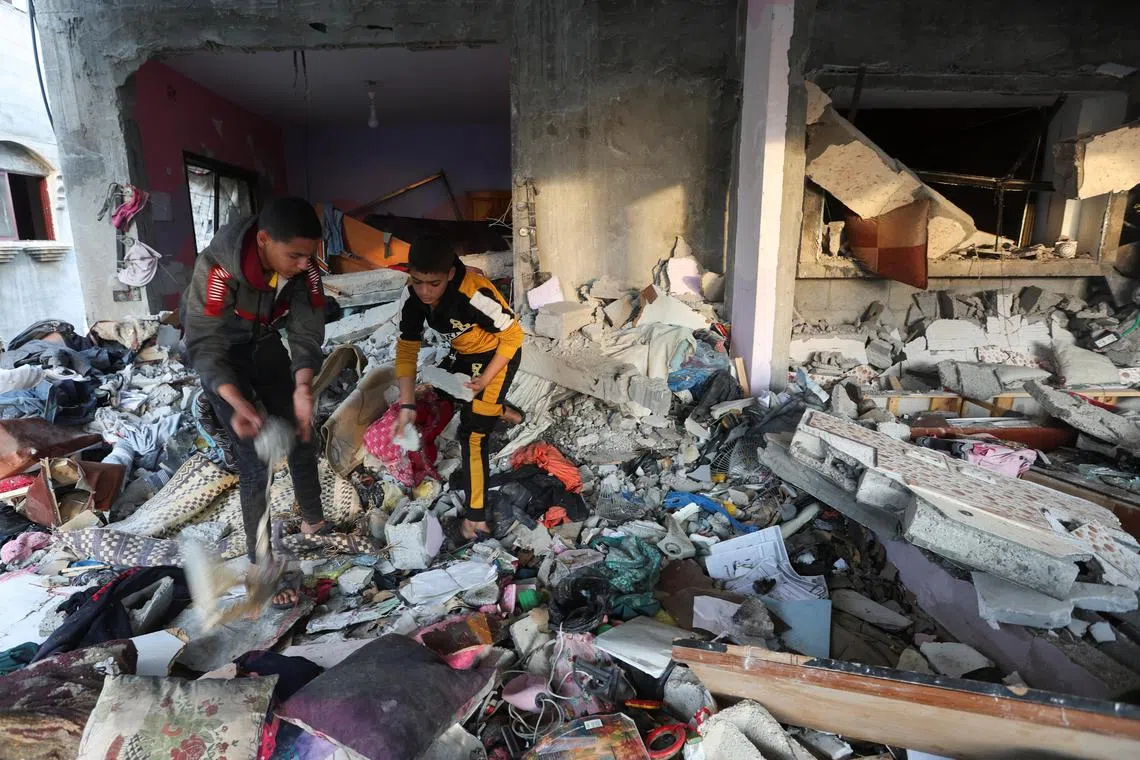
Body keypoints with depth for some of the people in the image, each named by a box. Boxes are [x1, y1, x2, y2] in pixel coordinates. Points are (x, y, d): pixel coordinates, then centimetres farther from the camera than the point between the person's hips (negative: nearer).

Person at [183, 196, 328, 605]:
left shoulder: (303, 267, -23)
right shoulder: (218, 266, -35)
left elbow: (307, 334, -19)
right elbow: (205, 347, -30)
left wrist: (303, 388, -35)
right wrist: (238, 404, -44)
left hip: (265, 346, 5)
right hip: (219, 354, -4)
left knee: (302, 437, 9)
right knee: (254, 460, -7)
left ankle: (314, 522, 32)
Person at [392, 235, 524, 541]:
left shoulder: (473, 295, -37)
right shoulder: (414, 297, -16)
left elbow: (513, 335, -24)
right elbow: (407, 349, -10)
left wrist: (485, 379, -24)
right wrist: (407, 406, -16)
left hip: (498, 355, -8)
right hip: (464, 354, 8)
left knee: (470, 433, -10)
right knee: (443, 387, 29)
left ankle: (476, 520, -2)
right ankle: (502, 411, 48)